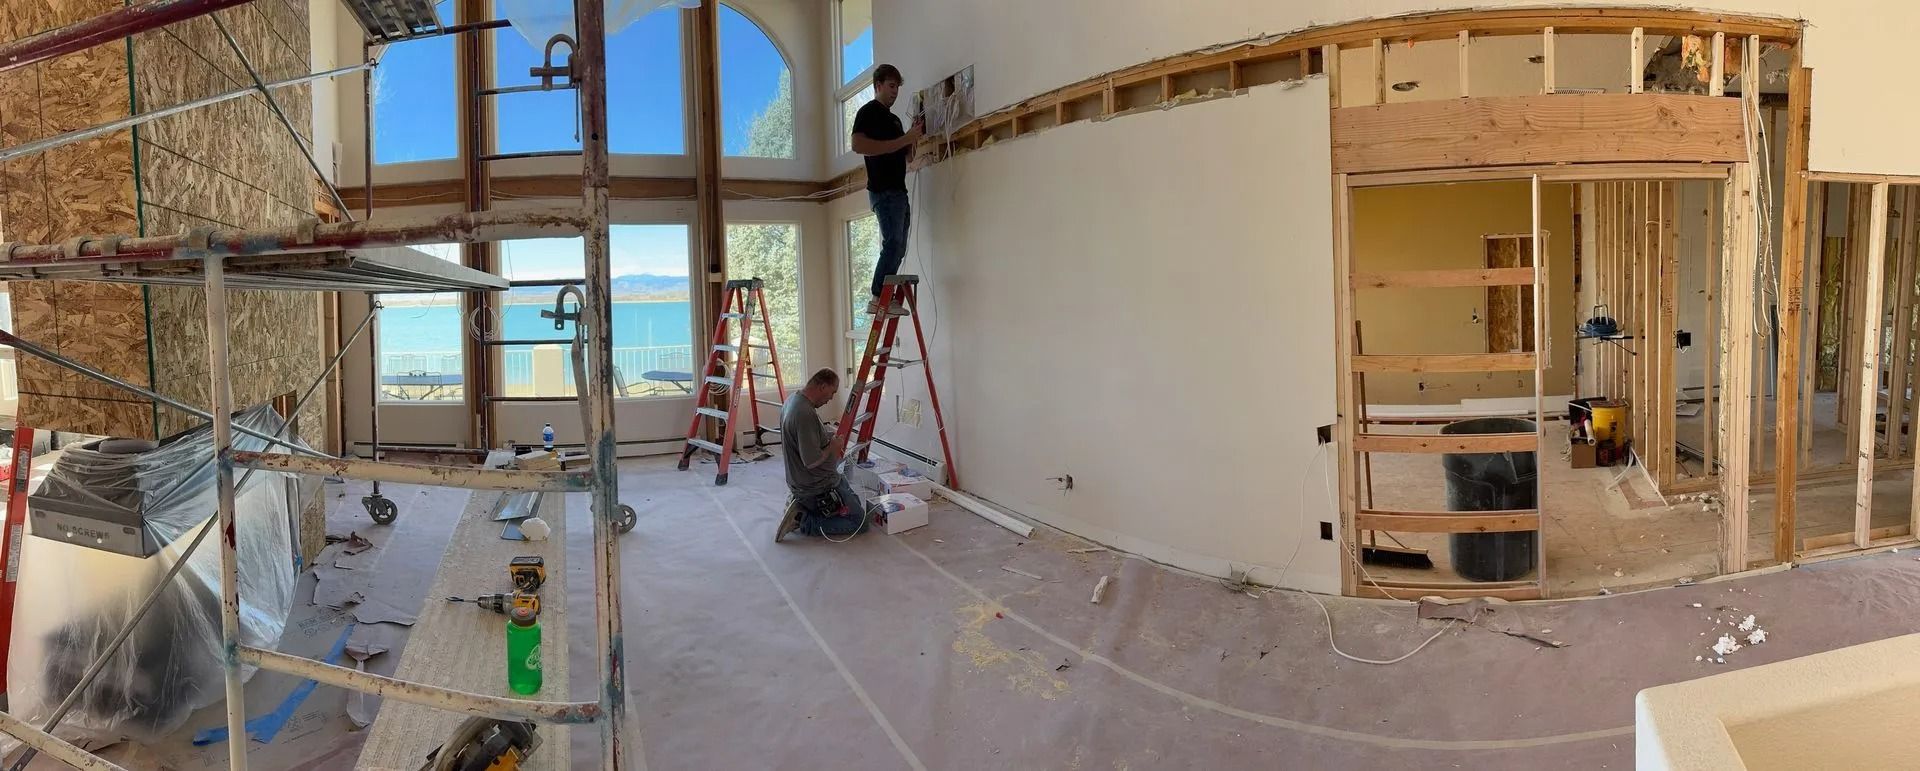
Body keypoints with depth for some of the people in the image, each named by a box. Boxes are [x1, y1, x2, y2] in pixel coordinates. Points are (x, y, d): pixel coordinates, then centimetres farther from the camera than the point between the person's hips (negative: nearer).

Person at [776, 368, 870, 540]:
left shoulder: (792, 399, 3)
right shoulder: (806, 414, -30)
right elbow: (811, 461, -29)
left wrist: (829, 438, 7)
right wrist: (832, 447, -12)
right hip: (819, 488, -10)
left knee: (857, 502, 26)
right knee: (859, 521, -2)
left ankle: (800, 504, 15)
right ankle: (802, 520, -5)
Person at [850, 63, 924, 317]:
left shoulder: (894, 118, 24)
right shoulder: (869, 112, -3)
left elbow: (907, 155, 26)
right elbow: (858, 145, -20)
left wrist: (913, 136, 5)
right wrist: (903, 140, -19)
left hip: (898, 190, 9)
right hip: (884, 190, -9)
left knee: (897, 248, 7)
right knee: (893, 243, -16)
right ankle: (878, 298, -16)